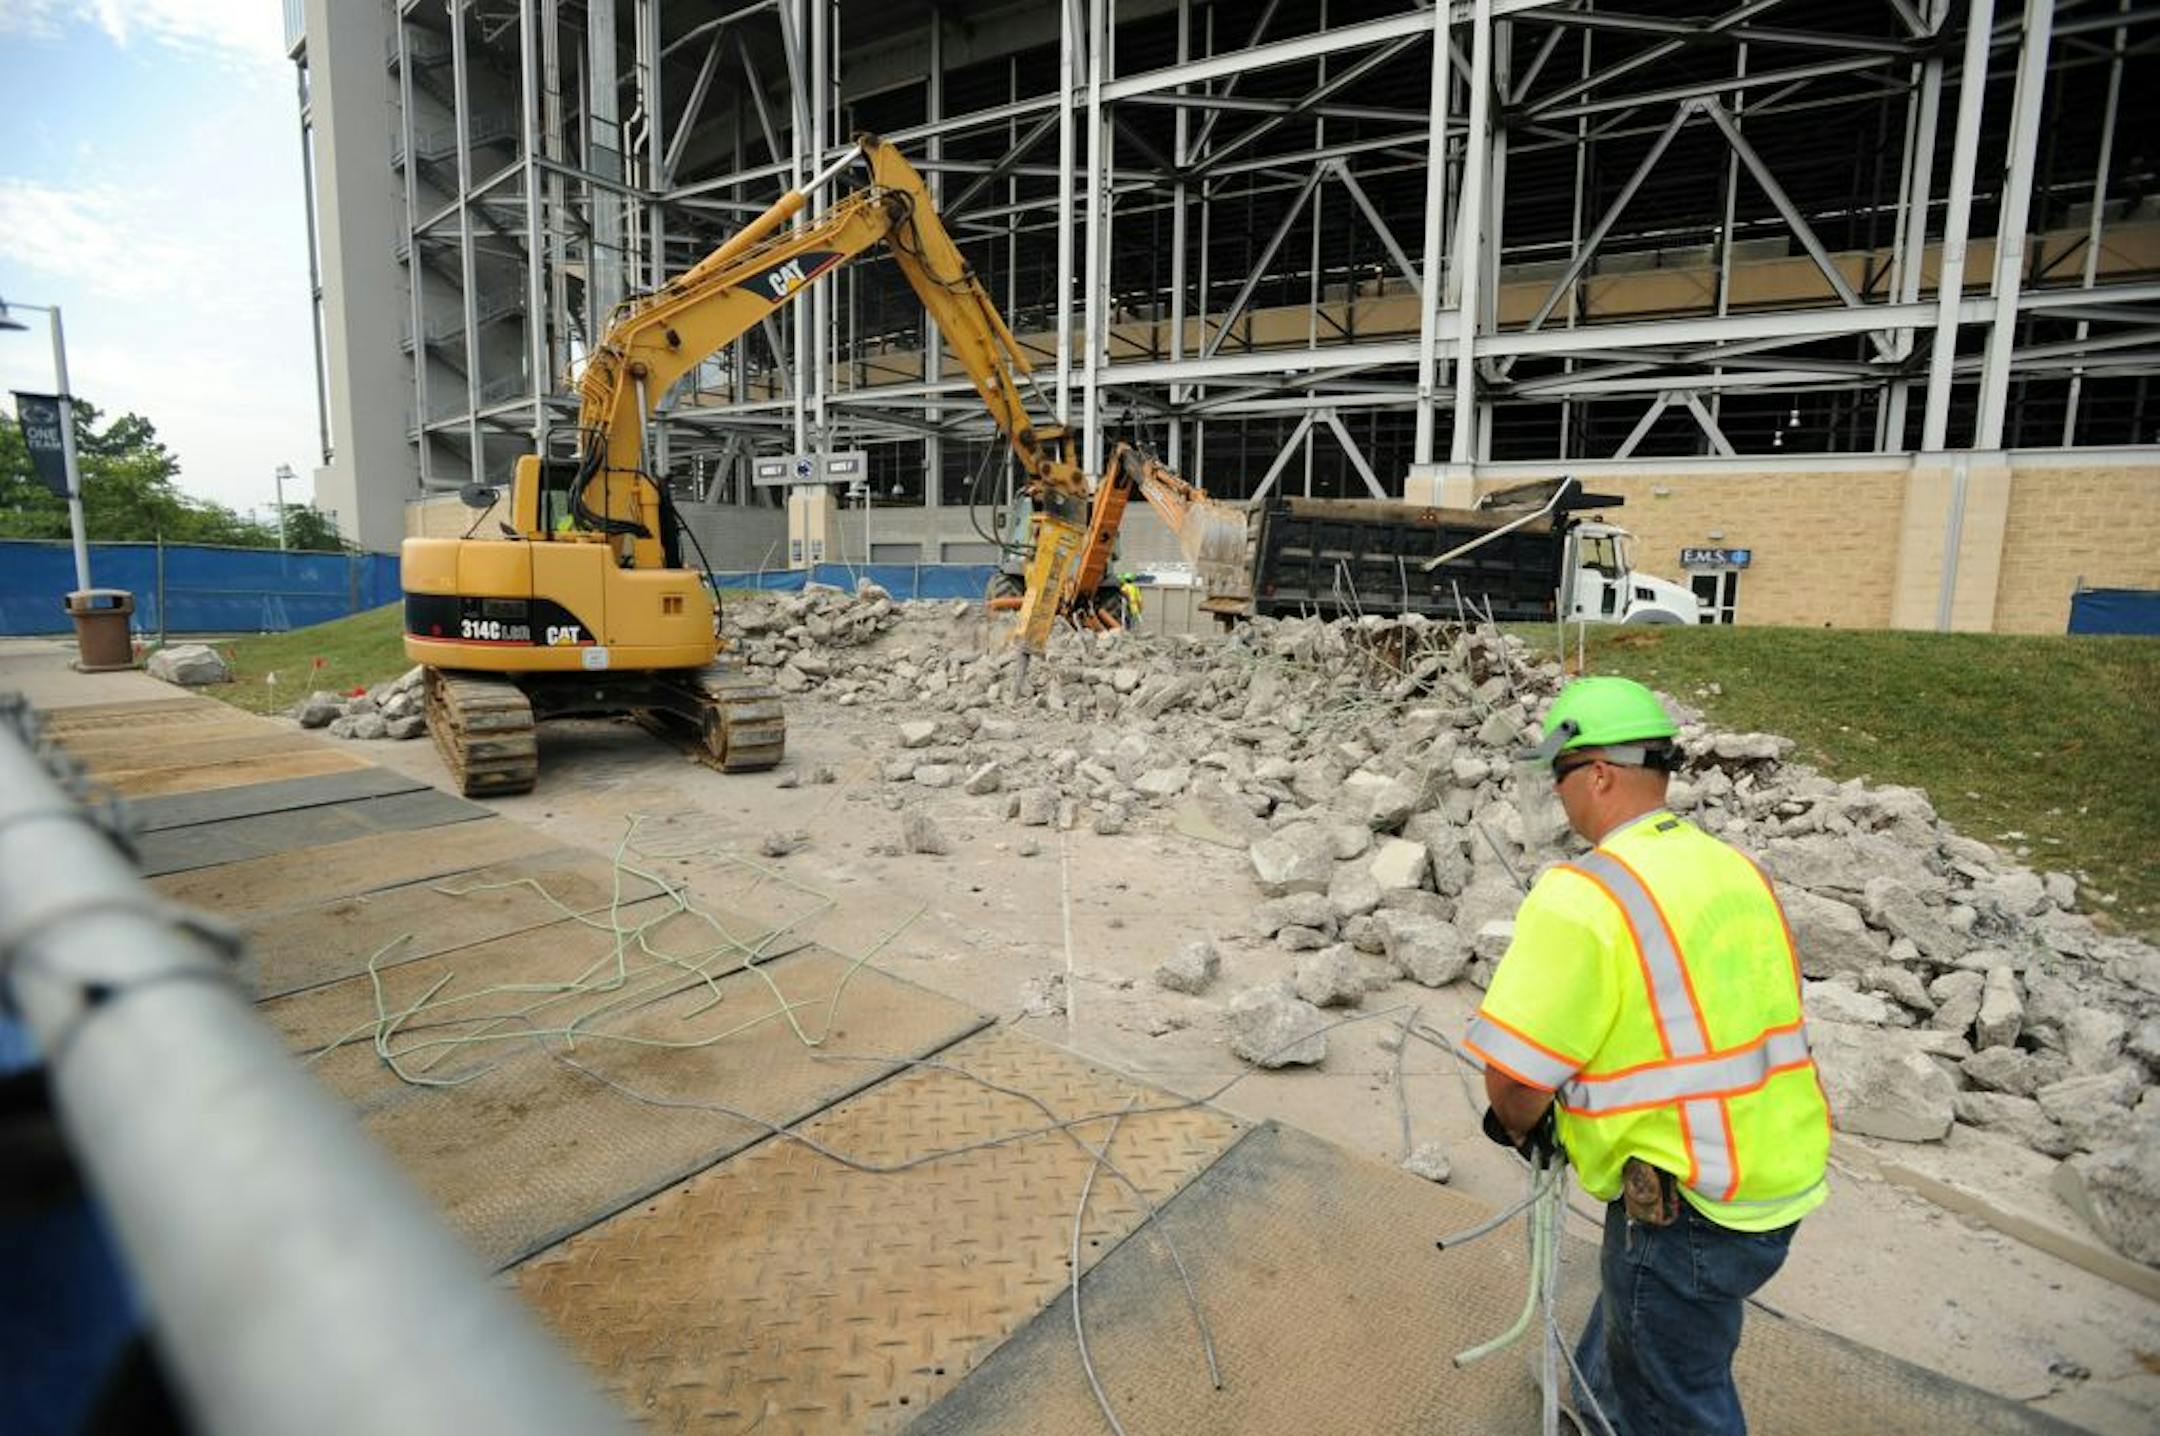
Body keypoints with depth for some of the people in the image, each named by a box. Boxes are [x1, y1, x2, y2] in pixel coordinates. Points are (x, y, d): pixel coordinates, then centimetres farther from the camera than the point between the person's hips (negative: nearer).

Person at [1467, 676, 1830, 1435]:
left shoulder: (1580, 894, -22)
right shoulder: (1735, 866, 4)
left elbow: (1515, 1080, -22)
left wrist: (1525, 1127, 2)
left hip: (1688, 1205, -8)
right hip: (1781, 1178, 8)